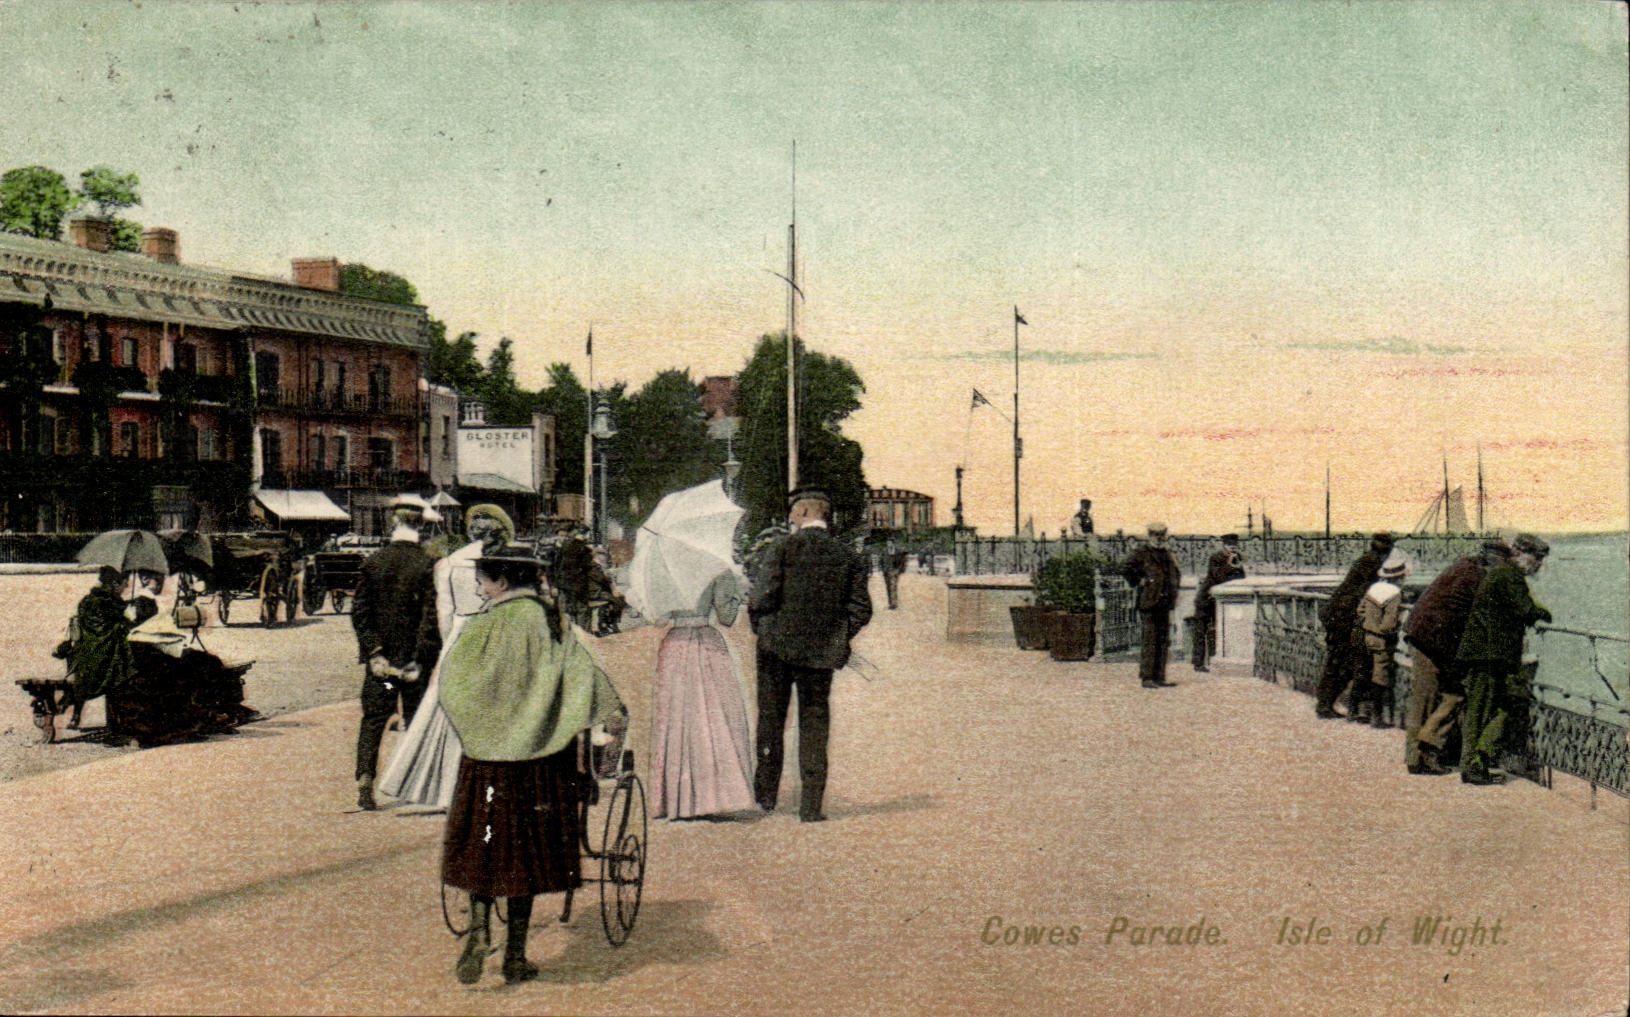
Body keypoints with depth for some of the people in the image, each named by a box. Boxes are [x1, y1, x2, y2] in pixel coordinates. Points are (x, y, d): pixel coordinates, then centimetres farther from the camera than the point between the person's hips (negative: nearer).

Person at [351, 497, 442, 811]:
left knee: (372, 722, 8)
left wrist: (373, 651, -4)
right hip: (413, 657, -2)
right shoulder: (426, 564, -10)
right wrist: (421, 659, -9)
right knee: (416, 723, 9)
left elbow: (359, 611, -2)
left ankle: (364, 787, -1)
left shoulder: (373, 562, 1)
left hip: (380, 659, 3)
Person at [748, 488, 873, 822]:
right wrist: (837, 640, 13)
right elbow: (862, 610, 1)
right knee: (814, 724, 8)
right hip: (821, 652, 2)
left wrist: (759, 625, 4)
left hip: (778, 645, -2)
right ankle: (811, 805, 4)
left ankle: (765, 794, 21)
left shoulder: (781, 549, -8)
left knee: (770, 719, 13)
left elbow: (763, 598, -15)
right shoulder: (848, 557, 3)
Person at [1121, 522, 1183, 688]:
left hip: (1166, 604, 7)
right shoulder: (1142, 554, -4)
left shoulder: (1169, 554, 17)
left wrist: (1175, 586, 19)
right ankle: (1146, 678, -6)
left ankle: (1159, 678, 13)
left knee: (1164, 642, 8)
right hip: (1149, 603, -7)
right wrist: (1138, 582, -13)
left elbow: (1177, 572, 33)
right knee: (1150, 641, -8)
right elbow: (1125, 568, -14)